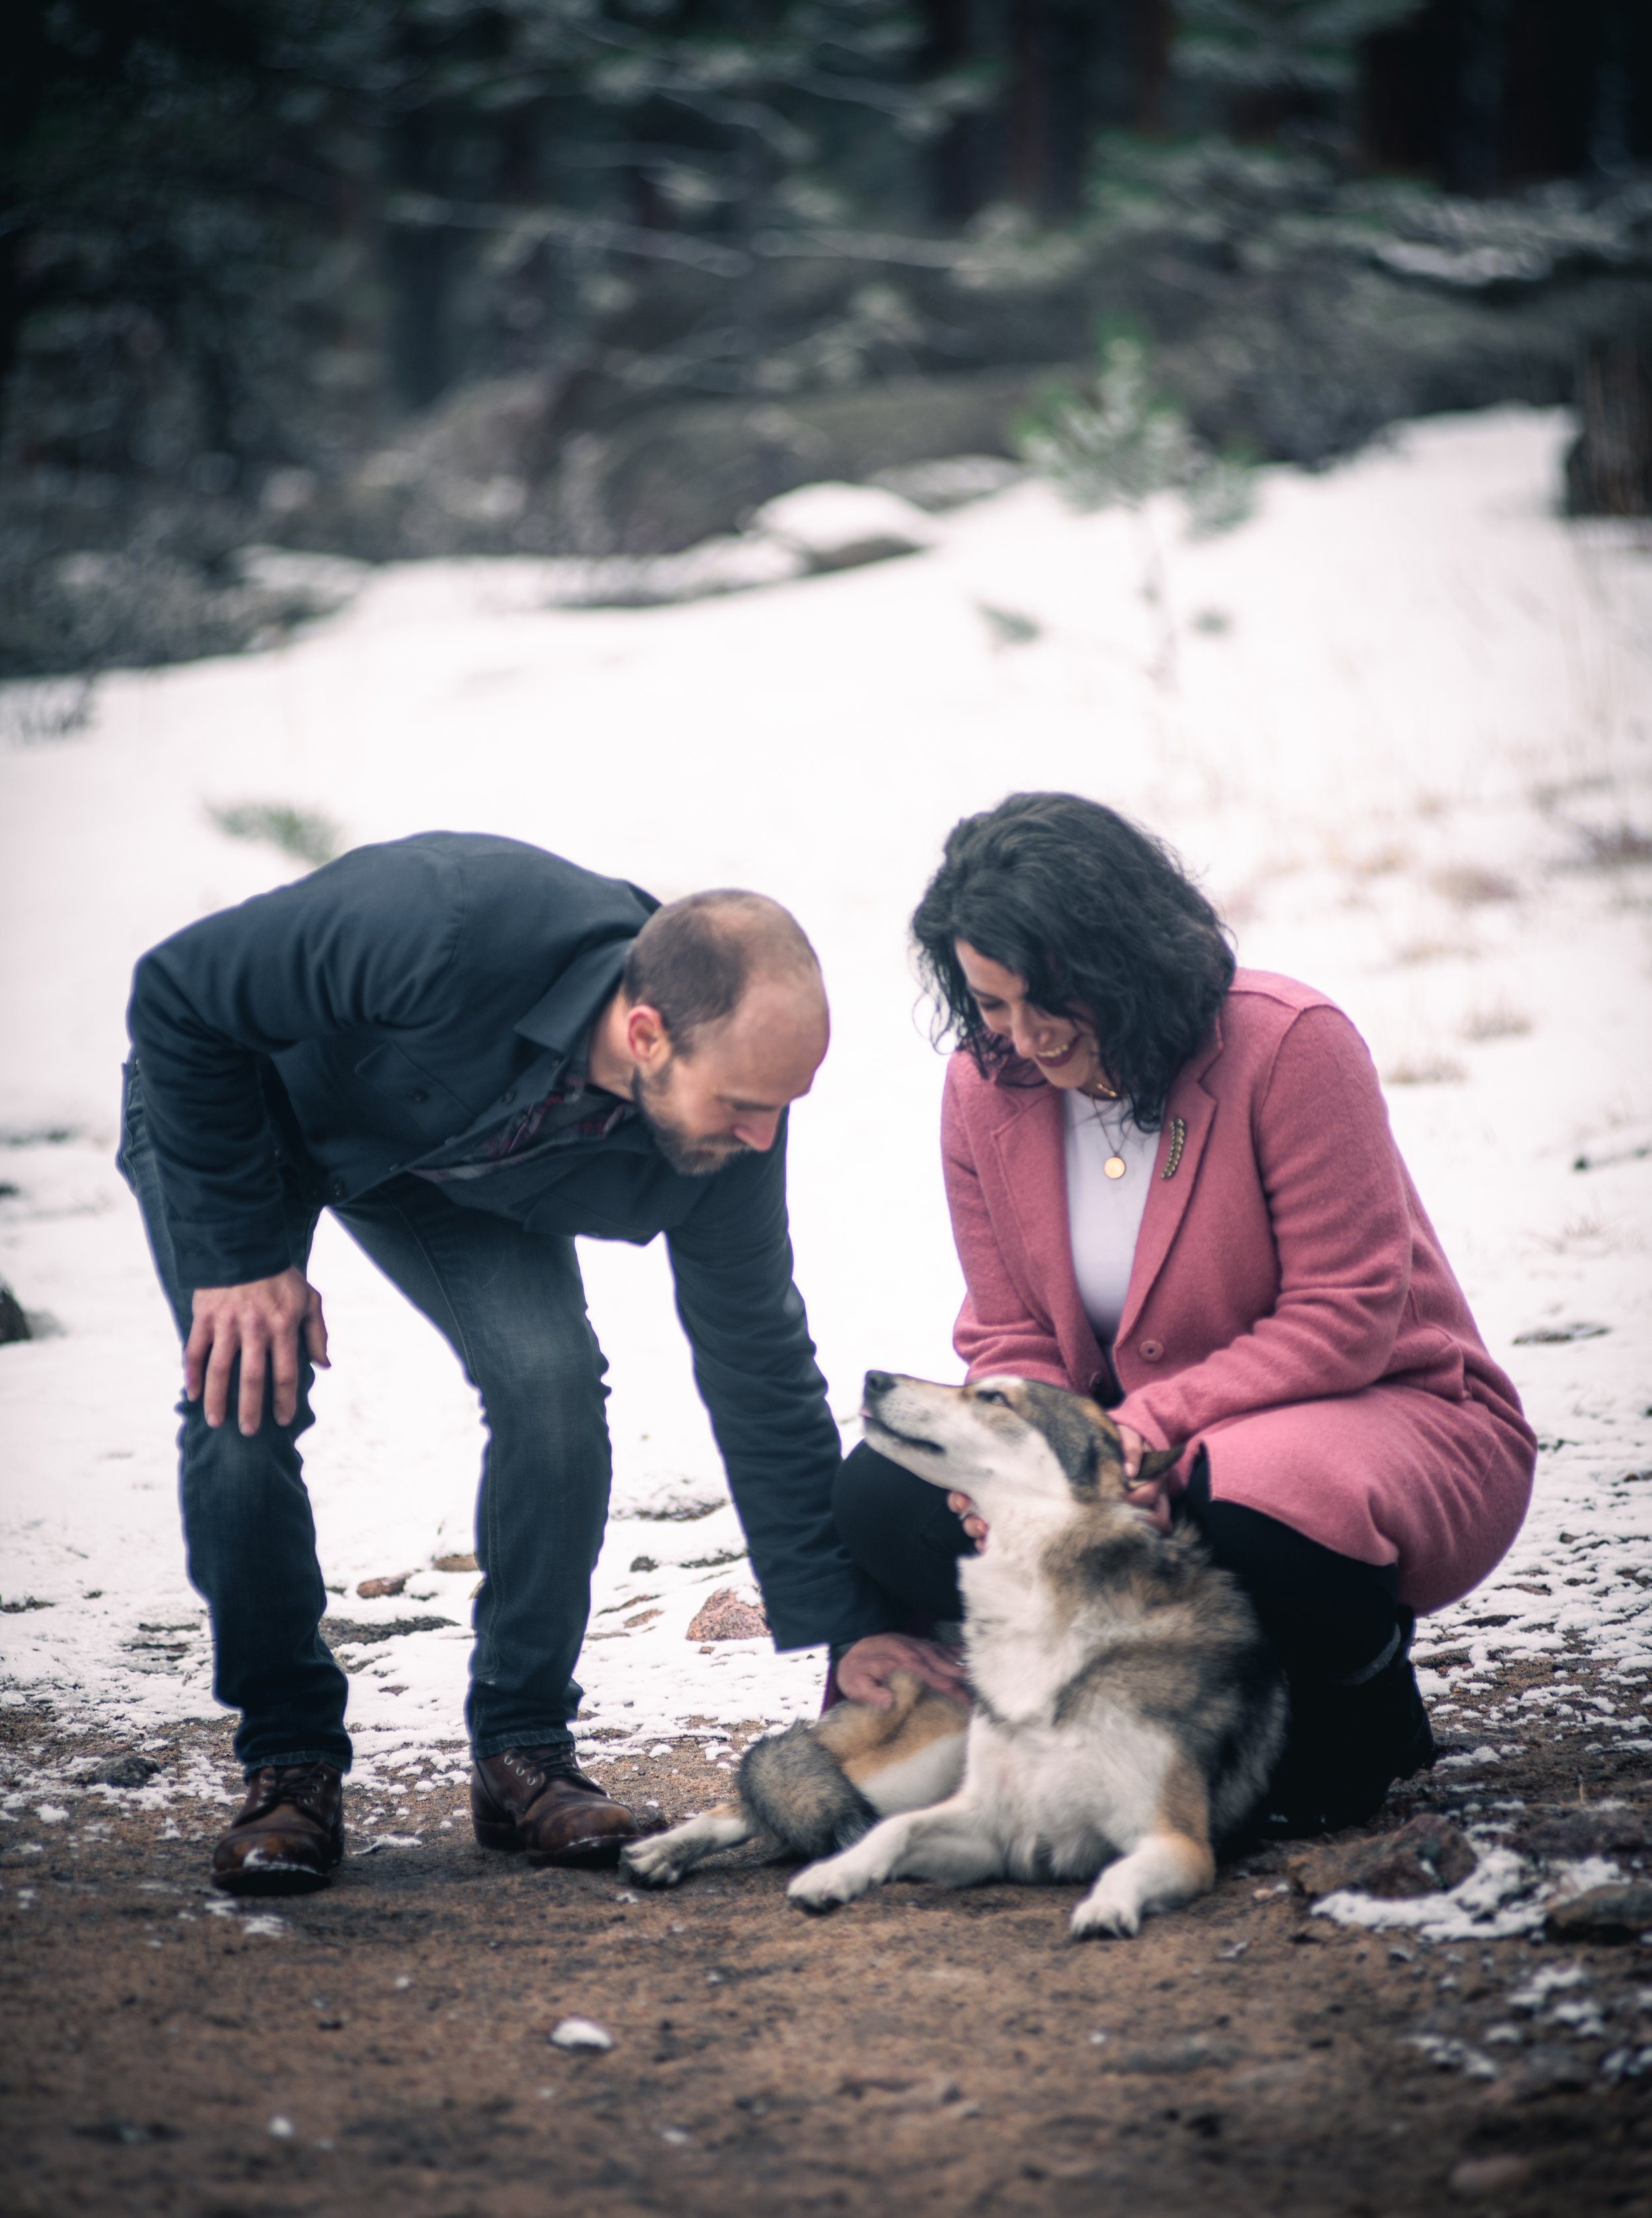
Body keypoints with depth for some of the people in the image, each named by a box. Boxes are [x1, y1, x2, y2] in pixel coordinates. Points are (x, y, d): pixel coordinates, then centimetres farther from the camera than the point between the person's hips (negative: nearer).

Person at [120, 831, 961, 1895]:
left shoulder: (728, 1131, -27)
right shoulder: (446, 931, -45)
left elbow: (761, 1370, -15)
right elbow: (177, 994, -30)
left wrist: (851, 1627, -16)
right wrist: (241, 1249, -28)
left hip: (457, 1164, 3)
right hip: (234, 1101, -3)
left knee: (553, 1380, -18)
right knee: (245, 1399, -21)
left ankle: (525, 1749, -3)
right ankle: (289, 1759, -4)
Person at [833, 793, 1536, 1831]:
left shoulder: (1288, 1043, -20)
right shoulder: (986, 1086, -3)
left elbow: (1347, 1316, -21)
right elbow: (1012, 1340, 2)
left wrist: (1153, 1425, -30)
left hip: (1389, 1409, -5)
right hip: (1130, 1452, 5)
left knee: (1251, 1510, -41)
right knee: (886, 1495, -17)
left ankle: (1364, 1712, -6)